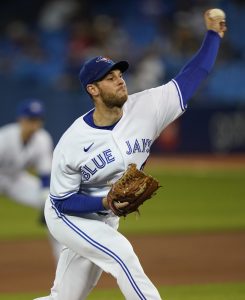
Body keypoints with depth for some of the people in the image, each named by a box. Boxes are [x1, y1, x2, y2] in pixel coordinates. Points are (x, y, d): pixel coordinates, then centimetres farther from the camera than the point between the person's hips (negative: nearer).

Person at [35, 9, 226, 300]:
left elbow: (189, 78, -13)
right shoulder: (71, 143, -25)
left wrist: (213, 34, -18)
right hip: (68, 216, -5)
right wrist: (105, 202, -32)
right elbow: (63, 200, -17)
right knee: (121, 252, -27)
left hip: (104, 220, 5)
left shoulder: (145, 109, -15)